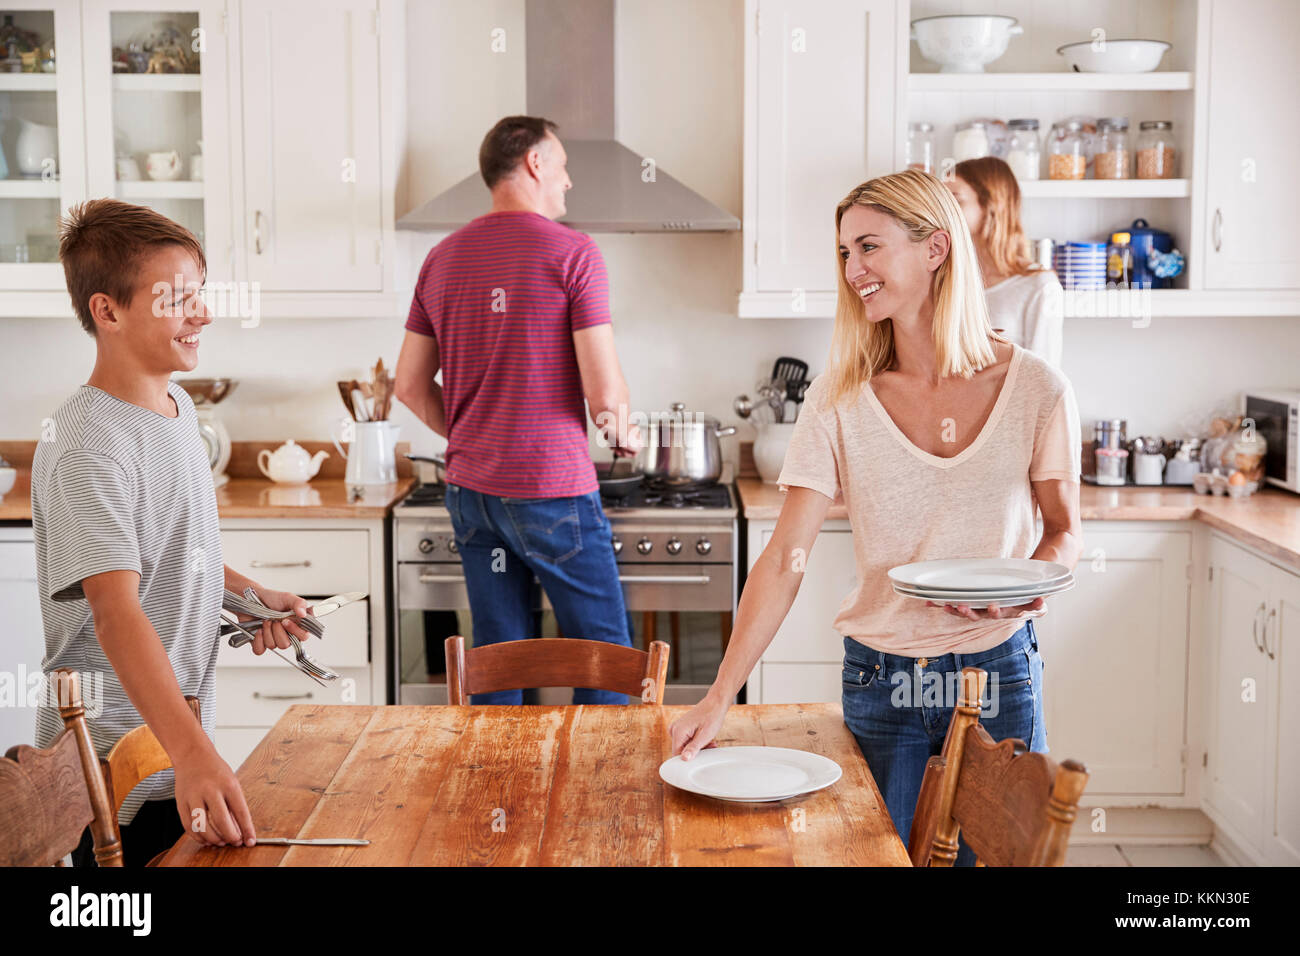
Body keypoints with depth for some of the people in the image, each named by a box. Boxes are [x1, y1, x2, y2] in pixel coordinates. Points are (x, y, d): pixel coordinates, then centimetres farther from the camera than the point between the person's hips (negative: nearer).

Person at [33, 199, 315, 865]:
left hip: (179, 737, 9)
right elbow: (116, 614, -34)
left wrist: (249, 595, 6)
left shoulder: (176, 405, 6)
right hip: (115, 768, -8)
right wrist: (193, 755, -43)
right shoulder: (87, 448, -23)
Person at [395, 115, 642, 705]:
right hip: (553, 487, -6)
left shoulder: (442, 258, 9)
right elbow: (605, 392, -14)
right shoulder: (571, 251, -9)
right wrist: (622, 433, 7)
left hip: (471, 491, 6)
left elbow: (410, 385, 12)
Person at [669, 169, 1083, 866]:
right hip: (879, 682, 1)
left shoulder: (1036, 390, -7)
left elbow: (1064, 529, 8)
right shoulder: (841, 397, -6)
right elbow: (785, 559, -8)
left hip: (1001, 676, 0)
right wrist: (719, 697, -15)